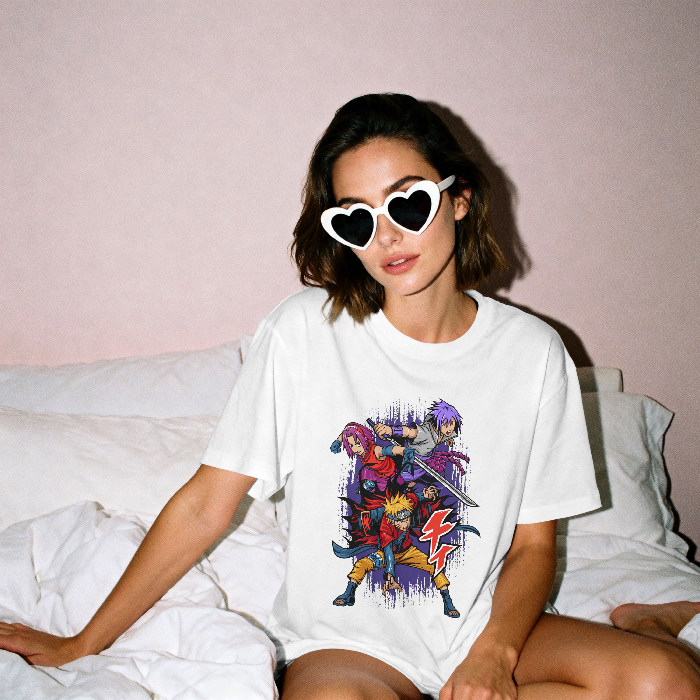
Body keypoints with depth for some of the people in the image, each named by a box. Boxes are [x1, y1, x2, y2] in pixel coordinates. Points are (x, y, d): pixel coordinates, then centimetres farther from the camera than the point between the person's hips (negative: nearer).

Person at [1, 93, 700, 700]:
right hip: (347, 640, -1)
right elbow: (206, 505, -5)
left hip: (483, 626, 2)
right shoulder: (303, 332, -11)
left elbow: (533, 543, 2)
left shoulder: (534, 352, -4)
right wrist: (81, 644, -1)